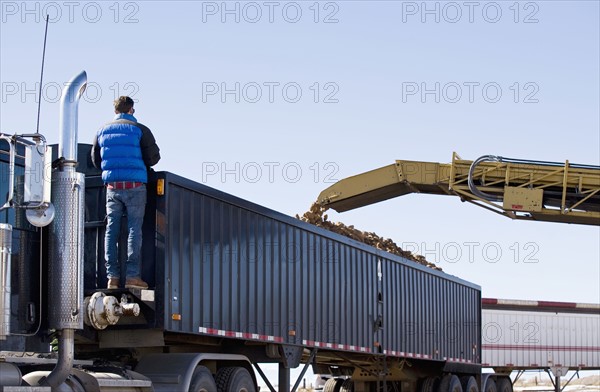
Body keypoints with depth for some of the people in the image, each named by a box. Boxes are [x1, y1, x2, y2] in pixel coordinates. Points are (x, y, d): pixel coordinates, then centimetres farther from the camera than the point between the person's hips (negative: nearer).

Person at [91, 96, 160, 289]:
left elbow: (95, 160, 16)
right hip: (135, 186, -3)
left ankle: (112, 276, 1)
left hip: (112, 186, 3)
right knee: (134, 229, -1)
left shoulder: (103, 131, 10)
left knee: (111, 230, 5)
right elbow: (154, 157, -3)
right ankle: (132, 275, -8)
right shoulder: (139, 130, -3)